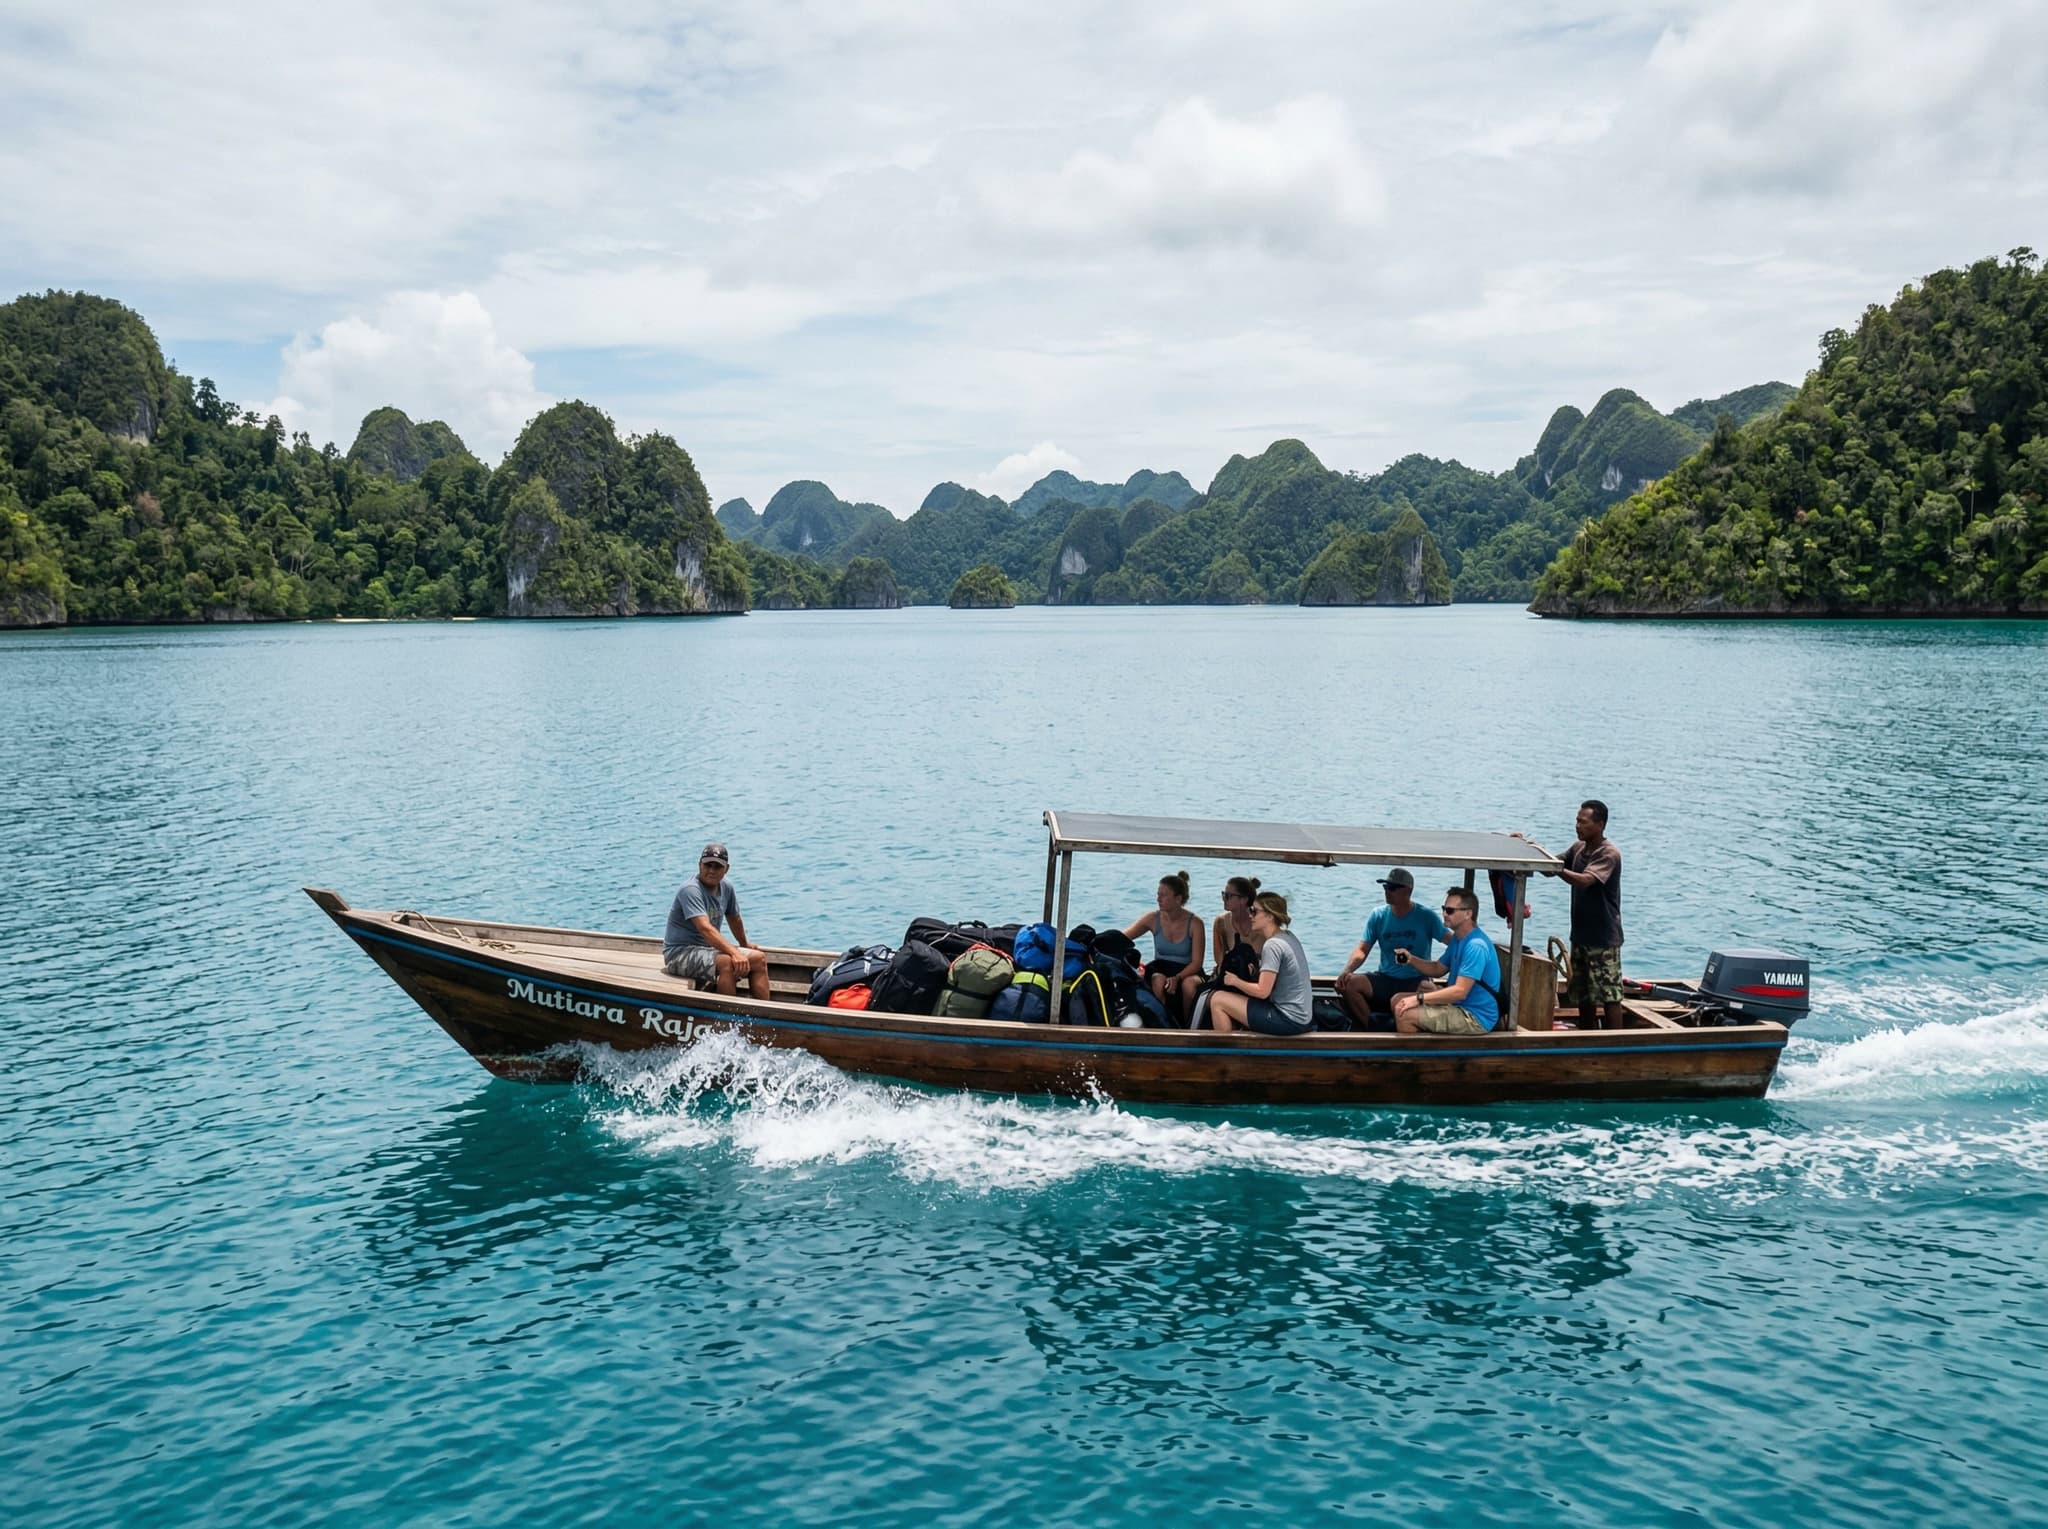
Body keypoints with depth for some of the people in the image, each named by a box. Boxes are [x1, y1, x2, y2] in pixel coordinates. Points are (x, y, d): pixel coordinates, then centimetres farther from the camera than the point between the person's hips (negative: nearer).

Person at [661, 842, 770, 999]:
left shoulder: (726, 887, 5)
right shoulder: (690, 890, -21)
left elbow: (734, 919, 23)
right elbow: (705, 928, -33)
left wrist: (744, 945, 36)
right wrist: (735, 953, -43)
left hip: (710, 948, 9)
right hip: (681, 952, -9)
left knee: (759, 959, -2)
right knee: (727, 963, -33)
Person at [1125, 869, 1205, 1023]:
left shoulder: (1194, 924, -10)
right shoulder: (1153, 919, -3)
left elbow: (1196, 962, -11)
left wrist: (1177, 978, -28)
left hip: (1187, 971, -1)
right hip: (1160, 969, 1)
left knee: (1189, 985, -35)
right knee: (1159, 981, -34)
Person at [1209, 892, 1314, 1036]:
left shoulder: (1273, 945, -18)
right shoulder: (1288, 936, 9)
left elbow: (1262, 991, -20)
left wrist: (1235, 981, -4)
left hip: (1289, 1021, -10)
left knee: (1217, 1000, -5)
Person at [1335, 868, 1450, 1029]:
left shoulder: (1426, 917, -2)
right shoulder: (1378, 915, 6)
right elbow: (1362, 950, 2)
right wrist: (1346, 970, -17)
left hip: (1415, 981, -4)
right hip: (1384, 979, 4)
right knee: (1348, 983, -23)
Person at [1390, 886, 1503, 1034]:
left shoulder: (1476, 946, -23)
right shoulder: (1457, 939, 10)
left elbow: (1460, 991, -28)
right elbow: (1438, 969, 19)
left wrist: (1419, 998, -24)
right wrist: (1411, 959, 0)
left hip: (1476, 1017, -10)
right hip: (1458, 1005, 10)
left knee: (1405, 1013, -20)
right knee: (1398, 1000, 8)